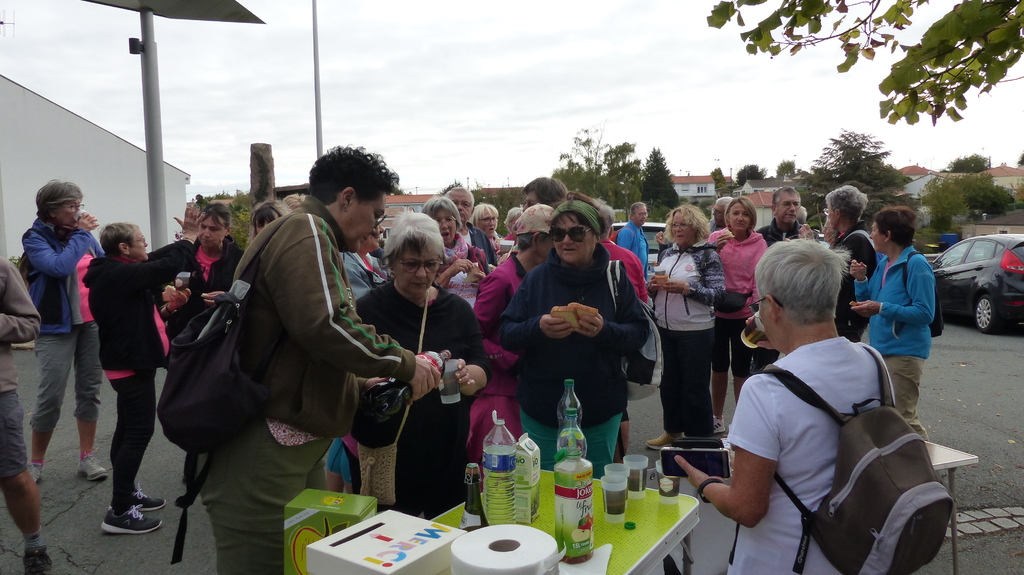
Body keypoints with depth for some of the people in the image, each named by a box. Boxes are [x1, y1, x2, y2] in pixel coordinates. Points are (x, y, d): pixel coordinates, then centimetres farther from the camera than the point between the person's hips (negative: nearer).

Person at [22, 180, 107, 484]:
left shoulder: (83, 233, 7)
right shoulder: (35, 238, -6)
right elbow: (60, 267, -23)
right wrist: (81, 234, -15)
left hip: (93, 322, 5)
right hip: (57, 326, -4)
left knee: (90, 390, 8)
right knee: (51, 396, -3)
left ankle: (87, 457, 17)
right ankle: (35, 462, 15)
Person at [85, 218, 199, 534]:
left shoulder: (115, 273, 11)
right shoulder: (118, 275, -21)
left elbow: (156, 265, 17)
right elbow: (167, 267, -27)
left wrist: (184, 239, 11)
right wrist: (188, 237, -13)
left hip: (127, 361, 11)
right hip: (132, 364, -11)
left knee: (128, 429, 19)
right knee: (139, 432, -8)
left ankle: (127, 493, 33)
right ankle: (119, 511, -4)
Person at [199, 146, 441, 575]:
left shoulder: (304, 234, 22)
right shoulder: (304, 230, -12)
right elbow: (326, 326, -27)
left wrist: (362, 386, 17)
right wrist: (405, 364, -14)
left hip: (296, 450, 11)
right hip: (264, 454, -11)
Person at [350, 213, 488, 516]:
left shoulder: (458, 309, 6)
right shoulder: (369, 309, -4)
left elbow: (483, 371, 1)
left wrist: (467, 375, -21)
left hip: (449, 458, 3)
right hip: (386, 460, -3)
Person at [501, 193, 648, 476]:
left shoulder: (615, 278, -3)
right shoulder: (536, 278, -3)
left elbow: (640, 332, -4)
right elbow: (506, 335, -4)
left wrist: (605, 330, -23)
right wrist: (537, 328, -24)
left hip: (601, 411, 0)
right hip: (542, 410, 0)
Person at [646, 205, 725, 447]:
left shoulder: (707, 255, -7)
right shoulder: (668, 253, 11)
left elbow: (717, 292, -13)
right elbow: (656, 289, 20)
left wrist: (686, 288, -24)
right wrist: (653, 287, -3)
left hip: (695, 331, -6)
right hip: (665, 328, 6)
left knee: (695, 387, 3)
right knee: (669, 382, 16)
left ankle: (699, 438, 16)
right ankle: (673, 430, 31)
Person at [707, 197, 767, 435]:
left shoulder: (758, 243, -5)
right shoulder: (715, 237, 0)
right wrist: (715, 250, -19)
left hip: (744, 314, -2)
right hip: (717, 311, 2)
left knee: (741, 369, 7)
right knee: (718, 366, 15)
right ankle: (717, 419, 30)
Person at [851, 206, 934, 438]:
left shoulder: (916, 264, -16)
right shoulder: (883, 263, 9)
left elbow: (925, 313, -21)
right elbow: (870, 303, 15)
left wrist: (882, 308, -26)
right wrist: (861, 280, -1)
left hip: (904, 351, -9)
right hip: (882, 347, 9)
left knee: (903, 418, -1)